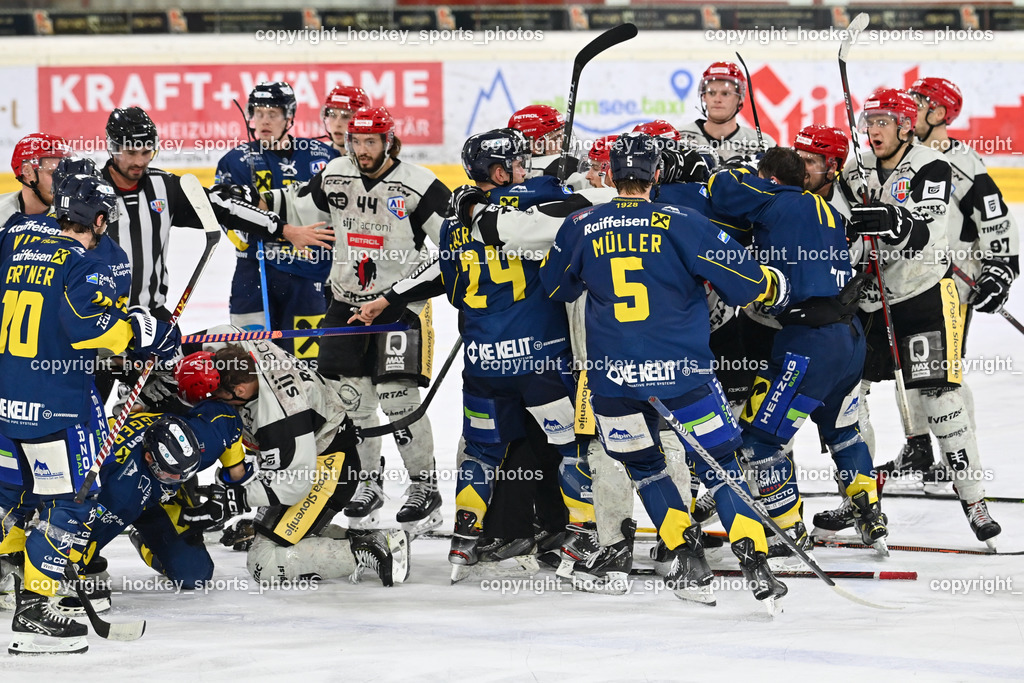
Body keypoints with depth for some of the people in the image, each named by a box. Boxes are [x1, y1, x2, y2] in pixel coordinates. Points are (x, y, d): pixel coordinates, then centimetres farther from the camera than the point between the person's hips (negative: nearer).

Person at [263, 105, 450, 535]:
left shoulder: (417, 186, -14)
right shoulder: (335, 177, 2)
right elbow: (299, 205, 16)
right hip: (347, 301, 5)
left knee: (398, 397, -11)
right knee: (352, 398, 6)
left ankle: (425, 487, 1)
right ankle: (368, 483, 22)